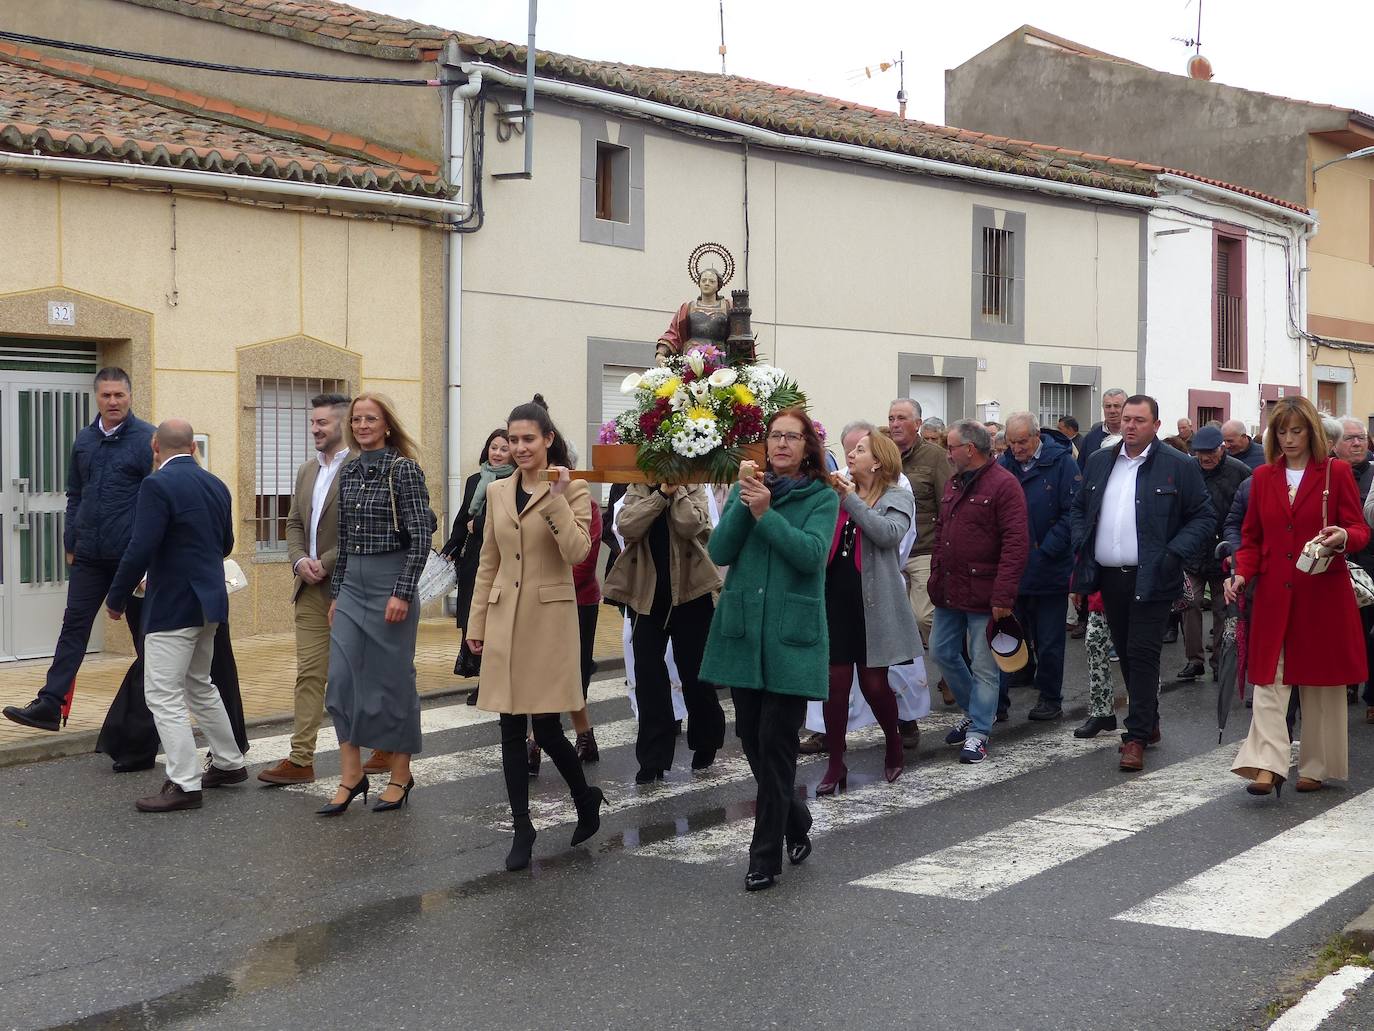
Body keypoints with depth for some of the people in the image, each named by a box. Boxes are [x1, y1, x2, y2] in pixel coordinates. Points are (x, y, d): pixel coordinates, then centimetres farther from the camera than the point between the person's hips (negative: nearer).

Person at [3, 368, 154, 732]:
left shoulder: (147, 439, -7)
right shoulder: (84, 440, 10)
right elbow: (74, 495, 18)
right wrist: (70, 544, 12)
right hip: (89, 556, 5)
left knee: (143, 631, 6)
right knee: (74, 627, 2)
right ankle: (50, 705, 2)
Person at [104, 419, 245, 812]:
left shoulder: (158, 485, -15)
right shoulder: (216, 485, 8)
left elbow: (140, 550, -19)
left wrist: (117, 599, -7)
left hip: (173, 606, -8)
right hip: (209, 601, 8)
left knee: (163, 694, -3)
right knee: (198, 685, 23)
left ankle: (184, 784, -4)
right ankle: (229, 763, 31)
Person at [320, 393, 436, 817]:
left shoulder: (404, 469, -9)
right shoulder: (348, 472, 10)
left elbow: (421, 537, -13)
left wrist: (403, 593, -18)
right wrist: (336, 592, 14)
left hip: (391, 581, -6)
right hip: (351, 583, 6)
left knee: (393, 678, 2)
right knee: (341, 678, 1)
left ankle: (400, 775, 15)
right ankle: (351, 775, 8)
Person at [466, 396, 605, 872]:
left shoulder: (572, 490, -3)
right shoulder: (497, 492, 10)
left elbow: (577, 552, -16)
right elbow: (488, 564, 14)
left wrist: (557, 498, -21)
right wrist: (476, 622, 12)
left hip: (549, 618, -4)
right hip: (504, 621, 4)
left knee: (546, 727, -5)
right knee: (511, 729, 5)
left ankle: (586, 798, 23)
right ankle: (522, 828, 15)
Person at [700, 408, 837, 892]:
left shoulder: (822, 498, 0)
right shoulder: (747, 488, 10)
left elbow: (811, 554, -17)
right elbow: (720, 551, -2)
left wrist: (765, 513, -22)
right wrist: (743, 502, -14)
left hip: (792, 634, -4)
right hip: (743, 629, 4)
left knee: (775, 743, -4)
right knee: (752, 739, 10)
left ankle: (766, 855, 5)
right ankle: (796, 824, 32)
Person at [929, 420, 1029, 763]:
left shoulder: (1003, 484, -13)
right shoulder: (953, 484, 13)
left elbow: (1016, 544, -18)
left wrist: (1003, 596, -22)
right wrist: (936, 576, 13)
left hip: (983, 594, -8)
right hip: (949, 591, 8)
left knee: (983, 666, 0)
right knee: (943, 651, 14)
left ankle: (978, 733, 10)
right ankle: (975, 712, 32)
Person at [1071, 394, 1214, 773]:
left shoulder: (1179, 467, -3)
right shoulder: (1099, 462, 11)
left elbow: (1204, 518, -2)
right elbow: (1079, 509, 21)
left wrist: (1174, 554, -13)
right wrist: (1082, 545, 6)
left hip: (1151, 579, -5)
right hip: (1109, 576, 5)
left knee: (1143, 654, -8)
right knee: (1126, 654, 12)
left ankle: (1137, 737, -4)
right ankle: (1148, 723, 27)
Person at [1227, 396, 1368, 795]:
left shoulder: (1337, 472, 1)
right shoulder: (1263, 477, 10)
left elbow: (1360, 529, -2)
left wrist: (1343, 537, -25)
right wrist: (1242, 573, -4)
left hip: (1323, 594, -2)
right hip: (1274, 595, 2)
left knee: (1321, 681, 5)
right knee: (1269, 679, -8)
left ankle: (1316, 767, 16)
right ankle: (1267, 766, -14)